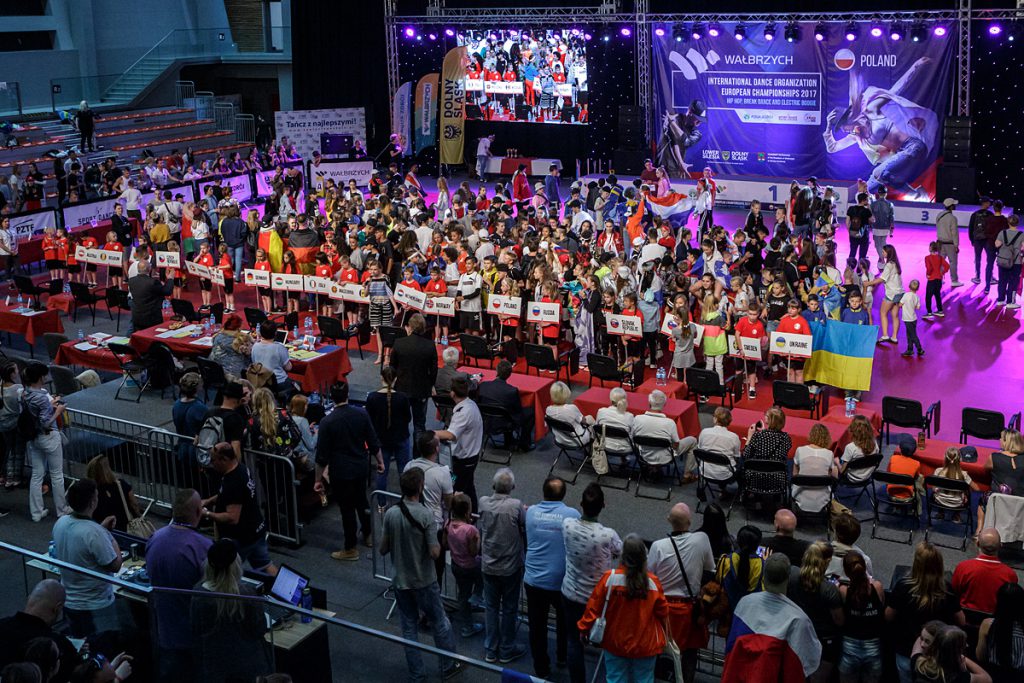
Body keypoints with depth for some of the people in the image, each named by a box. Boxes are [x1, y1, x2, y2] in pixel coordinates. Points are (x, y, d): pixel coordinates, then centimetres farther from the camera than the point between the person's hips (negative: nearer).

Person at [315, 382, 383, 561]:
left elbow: (322, 456, -13)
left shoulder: (327, 422, -17)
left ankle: (350, 549, 18)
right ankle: (368, 535, 42)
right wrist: (380, 462, 14)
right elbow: (374, 442, 0)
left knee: (347, 508, 7)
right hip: (361, 467, 4)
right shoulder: (361, 414, -8)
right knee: (361, 500, 25)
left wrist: (318, 479, -3)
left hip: (341, 472, -4)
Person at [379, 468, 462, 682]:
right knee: (440, 623, 16)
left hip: (400, 581, 4)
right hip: (423, 582, -4)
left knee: (409, 628, 14)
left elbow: (383, 549, -2)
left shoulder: (390, 514, -9)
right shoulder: (425, 516, -22)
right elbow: (434, 553, -21)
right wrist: (438, 542, -1)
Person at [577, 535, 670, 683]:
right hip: (645, 645, 0)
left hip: (615, 643, 0)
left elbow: (594, 606, -10)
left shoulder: (610, 577, -17)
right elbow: (663, 612, -3)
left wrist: (584, 628, 6)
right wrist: (664, 636, 18)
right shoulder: (653, 582, -13)